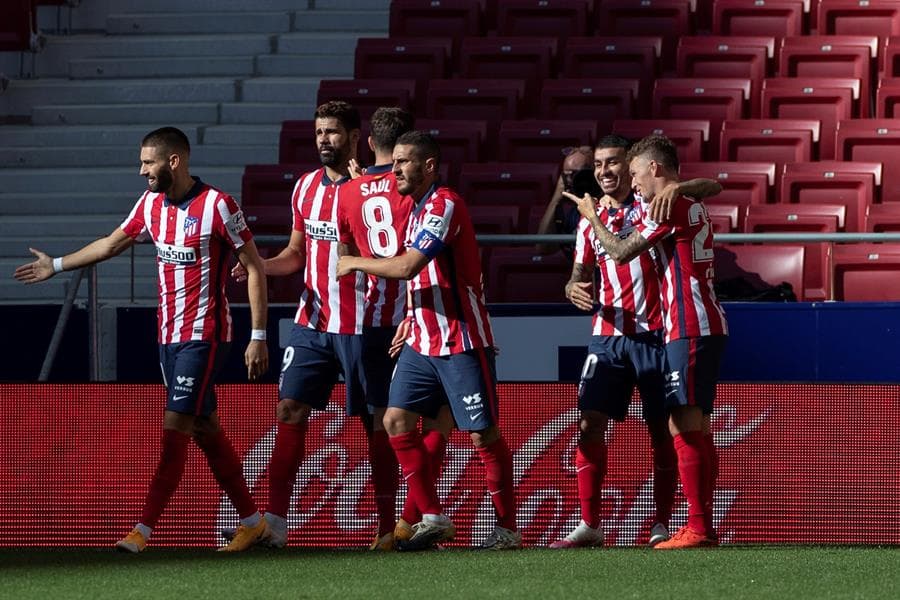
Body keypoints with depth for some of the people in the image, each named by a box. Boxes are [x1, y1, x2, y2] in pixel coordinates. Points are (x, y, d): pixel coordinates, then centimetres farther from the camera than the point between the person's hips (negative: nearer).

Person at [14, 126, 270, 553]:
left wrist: (258, 337, -13)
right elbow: (112, 244, 24)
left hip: (205, 336, -7)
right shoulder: (151, 204, 8)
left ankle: (144, 529, -13)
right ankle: (251, 521, 17)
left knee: (175, 427, -11)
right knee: (205, 430, 9)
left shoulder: (217, 206, -13)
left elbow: (254, 267, -10)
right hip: (169, 336, 7)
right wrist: (57, 266, 31)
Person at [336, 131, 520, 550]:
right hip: (423, 341, 9)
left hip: (461, 342, -9)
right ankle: (433, 518, 7)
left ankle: (507, 528, 4)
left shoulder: (444, 205, -15)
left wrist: (355, 263, -10)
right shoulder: (418, 208, 14)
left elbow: (407, 267, -24)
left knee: (482, 434, -4)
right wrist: (412, 320, 15)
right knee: (396, 420, 1)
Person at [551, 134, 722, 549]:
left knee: (661, 432, 1)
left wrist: (680, 188, -32)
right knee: (589, 425, -6)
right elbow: (581, 275, 17)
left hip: (654, 335, -4)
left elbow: (713, 188, -11)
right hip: (608, 337, 4)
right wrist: (574, 289, -7)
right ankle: (589, 525, -2)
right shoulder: (591, 218, 11)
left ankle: (661, 525, 9)